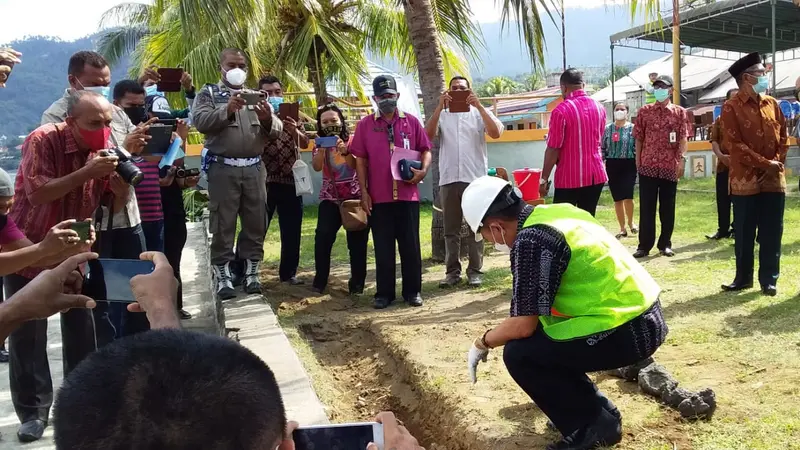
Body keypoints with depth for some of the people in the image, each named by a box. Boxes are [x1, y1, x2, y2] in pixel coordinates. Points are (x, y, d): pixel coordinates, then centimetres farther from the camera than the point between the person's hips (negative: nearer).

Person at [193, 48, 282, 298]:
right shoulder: (208, 93, 7)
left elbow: (276, 131, 7)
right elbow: (200, 121, -11)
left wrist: (268, 120, -15)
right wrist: (227, 110, -25)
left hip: (254, 169, 3)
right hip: (222, 169, -3)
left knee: (255, 223, 7)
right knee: (223, 225, 1)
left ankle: (251, 273, 18)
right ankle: (222, 277, 8)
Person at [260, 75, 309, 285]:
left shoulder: (291, 117, 12)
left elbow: (305, 144, 1)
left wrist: (294, 131, -20)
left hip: (290, 181, 4)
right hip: (264, 182, -3)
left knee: (291, 231, 8)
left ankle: (288, 273, 19)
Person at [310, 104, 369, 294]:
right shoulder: (320, 144, 6)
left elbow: (357, 166, -11)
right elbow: (316, 167, -12)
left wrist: (345, 151, -25)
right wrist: (322, 148, -26)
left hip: (354, 197, -1)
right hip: (330, 198, 1)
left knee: (357, 239, -4)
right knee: (323, 236, -16)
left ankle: (357, 282, 9)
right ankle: (319, 280, -2)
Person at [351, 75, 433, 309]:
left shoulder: (411, 122, 7)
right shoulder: (365, 125, 5)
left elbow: (425, 149, 9)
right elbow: (360, 159, 4)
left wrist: (423, 170, -11)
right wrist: (363, 191, -2)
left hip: (408, 194, 0)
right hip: (378, 196, 0)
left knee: (410, 244, 6)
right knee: (383, 246, 5)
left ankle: (413, 291, 15)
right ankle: (384, 292, 13)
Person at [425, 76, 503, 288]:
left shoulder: (479, 113, 7)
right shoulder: (442, 115, 10)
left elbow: (496, 133, -9)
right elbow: (428, 136, -7)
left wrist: (479, 105, -13)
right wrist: (439, 107, -13)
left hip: (476, 178, -1)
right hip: (449, 179, 1)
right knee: (451, 229, 5)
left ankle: (474, 270, 10)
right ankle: (452, 271, 11)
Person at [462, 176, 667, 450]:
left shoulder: (531, 240, -18)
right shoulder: (554, 212, 9)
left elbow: (524, 325, -17)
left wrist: (482, 343, 2)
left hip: (629, 331, -9)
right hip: (645, 317, 9)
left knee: (518, 353, -7)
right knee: (539, 336, 20)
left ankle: (592, 427, 5)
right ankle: (599, 410, 24)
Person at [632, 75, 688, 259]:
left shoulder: (679, 112, 6)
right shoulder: (644, 111, 7)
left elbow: (683, 137, 1)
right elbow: (638, 138, 8)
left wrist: (680, 159, -9)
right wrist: (637, 159, 3)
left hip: (670, 166, 0)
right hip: (647, 165, 0)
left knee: (668, 208, 7)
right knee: (646, 207, 1)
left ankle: (665, 244, 16)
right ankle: (644, 245, 6)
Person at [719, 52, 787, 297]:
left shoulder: (772, 104, 10)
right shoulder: (731, 108, -7)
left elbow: (783, 136, 12)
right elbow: (734, 145, -12)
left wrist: (778, 161, -3)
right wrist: (764, 163, -14)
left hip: (774, 179, 4)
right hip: (745, 180, -4)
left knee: (772, 233, 6)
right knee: (744, 233, 5)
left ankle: (769, 279, 16)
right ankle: (743, 277, 18)